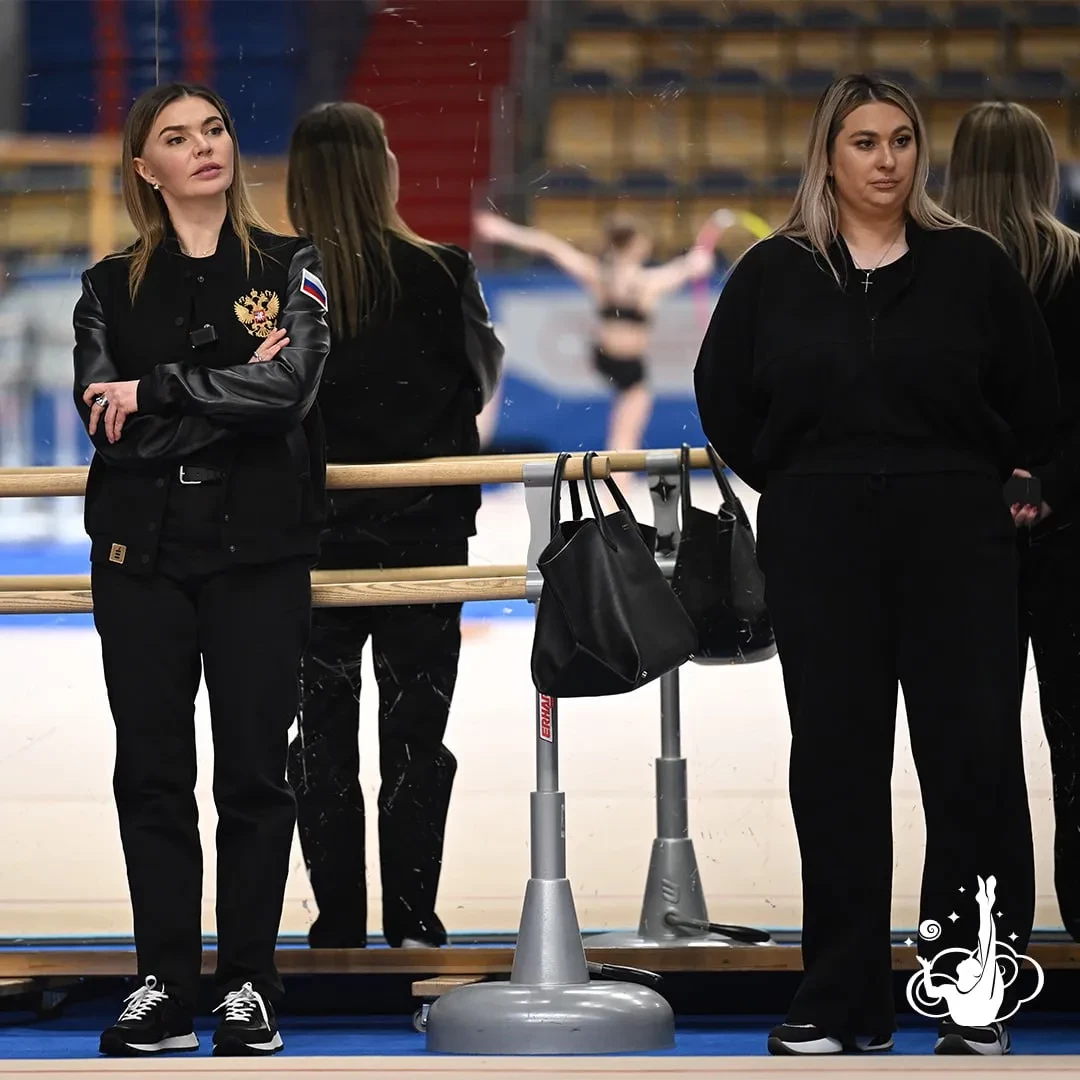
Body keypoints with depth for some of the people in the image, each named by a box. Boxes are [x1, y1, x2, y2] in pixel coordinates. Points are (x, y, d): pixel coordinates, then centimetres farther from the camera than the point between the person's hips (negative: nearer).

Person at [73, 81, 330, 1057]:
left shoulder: (288, 268, 5)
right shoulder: (112, 287, 9)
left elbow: (290, 388, -13)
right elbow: (107, 420, -5)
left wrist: (155, 391, -12)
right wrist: (229, 395, -12)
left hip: (258, 549, -2)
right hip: (141, 554, 2)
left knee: (254, 773, 0)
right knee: (152, 773, 2)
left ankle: (249, 986, 8)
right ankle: (167, 986, 9)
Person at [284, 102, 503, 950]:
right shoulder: (440, 275, -10)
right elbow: (485, 382, 3)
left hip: (313, 530, 1)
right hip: (424, 527, 0)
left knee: (323, 730, 8)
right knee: (415, 732, 8)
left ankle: (339, 927, 9)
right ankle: (411, 924, 8)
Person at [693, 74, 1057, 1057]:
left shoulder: (972, 265, 2)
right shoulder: (774, 274, 4)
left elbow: (1034, 398, 9)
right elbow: (723, 396, 14)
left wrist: (966, 484, 8)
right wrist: (801, 488, 10)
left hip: (955, 542, -1)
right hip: (819, 550, 1)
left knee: (976, 757, -4)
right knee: (836, 763, 3)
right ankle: (842, 1002, 9)